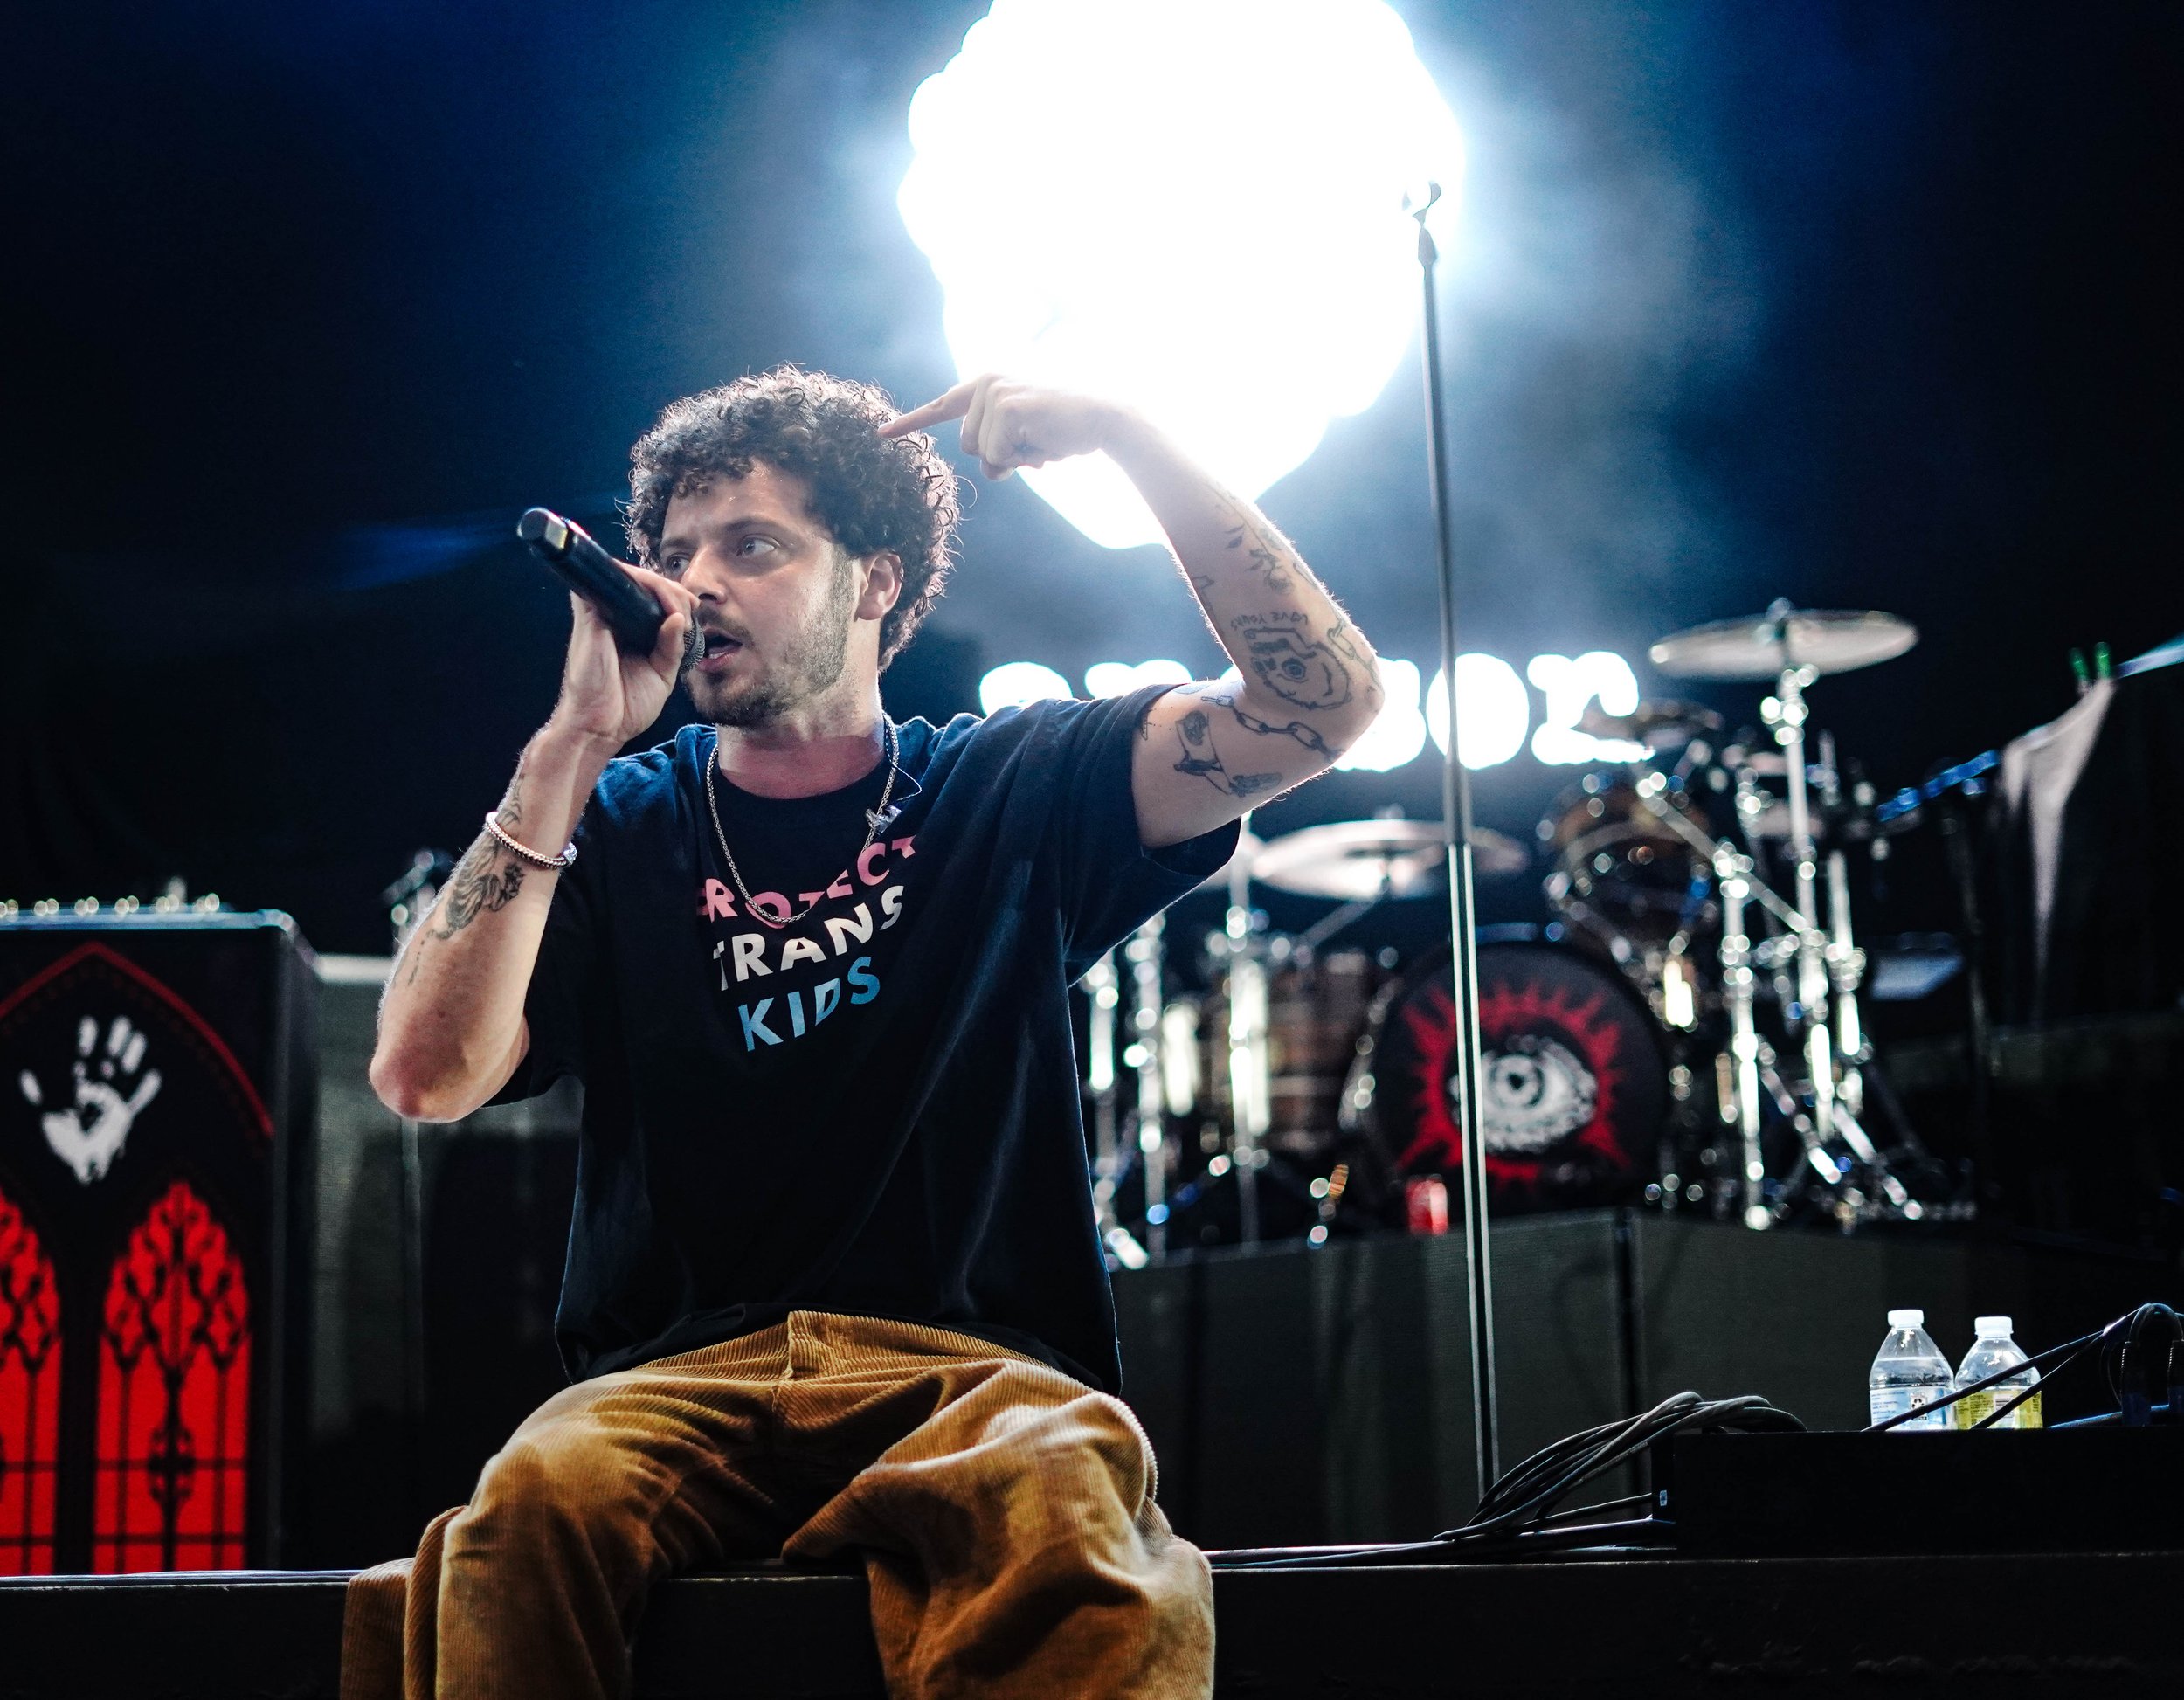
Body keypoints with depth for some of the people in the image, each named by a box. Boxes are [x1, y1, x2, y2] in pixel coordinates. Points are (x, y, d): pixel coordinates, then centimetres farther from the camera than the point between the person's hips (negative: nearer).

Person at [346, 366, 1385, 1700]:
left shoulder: (1012, 792, 13)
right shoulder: (617, 826, 14)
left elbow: (1324, 703, 3)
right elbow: (427, 1075, -1)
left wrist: (1128, 437, -2)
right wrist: (575, 742, -3)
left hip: (973, 1373, -1)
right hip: (678, 1382, 1)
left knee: (1063, 1500, -38)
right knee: (536, 1502, -34)